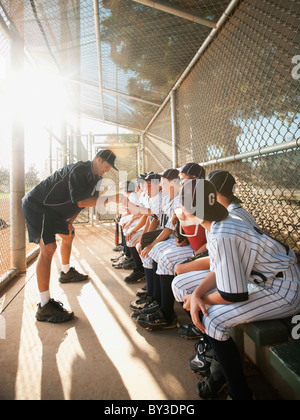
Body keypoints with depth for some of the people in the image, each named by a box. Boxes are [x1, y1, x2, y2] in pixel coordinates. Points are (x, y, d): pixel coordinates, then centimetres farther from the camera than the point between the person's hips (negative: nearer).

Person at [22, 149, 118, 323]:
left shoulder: (95, 177, 7)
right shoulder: (79, 170, -22)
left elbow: (86, 200, 14)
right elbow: (80, 201, -27)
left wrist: (69, 222, 7)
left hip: (52, 210, 10)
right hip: (37, 205, -10)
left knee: (69, 234, 23)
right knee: (48, 247, -20)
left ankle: (67, 273, 45)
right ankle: (44, 306, -19)